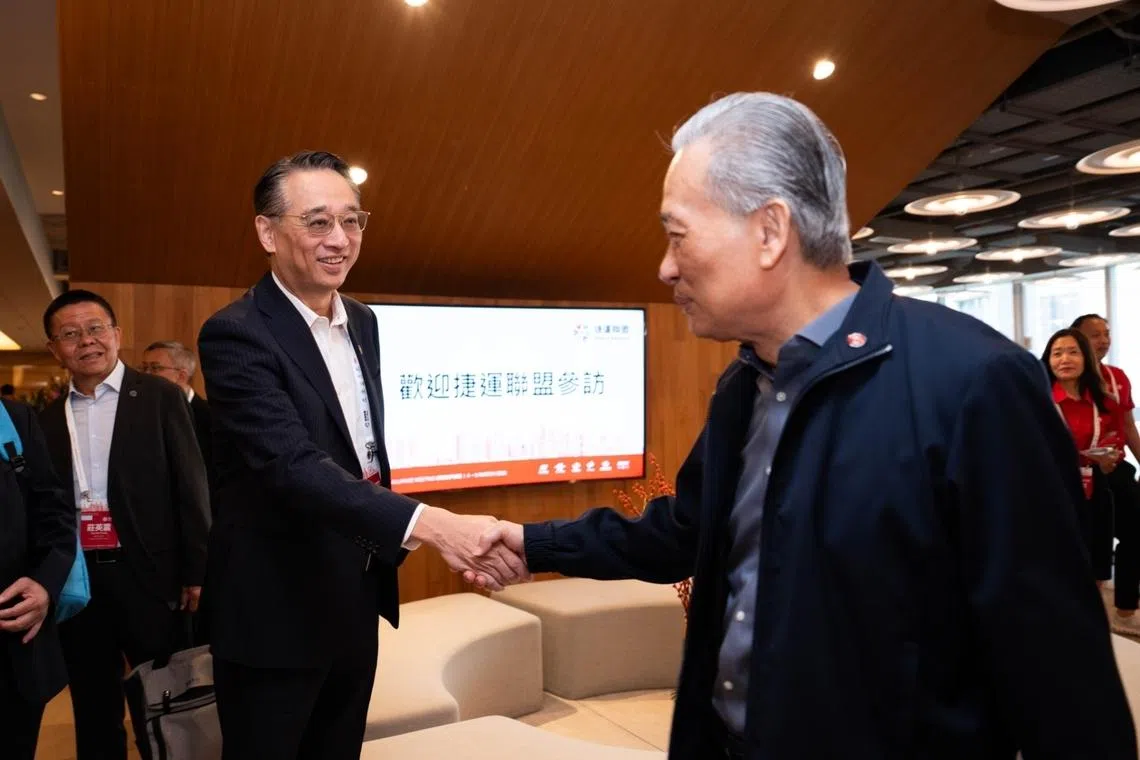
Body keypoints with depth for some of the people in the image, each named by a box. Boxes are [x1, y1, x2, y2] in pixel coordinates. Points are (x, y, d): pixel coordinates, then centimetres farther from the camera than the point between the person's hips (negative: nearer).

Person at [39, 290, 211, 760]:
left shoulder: (160, 398, -3)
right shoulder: (46, 420, 8)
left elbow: (190, 487, -5)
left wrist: (196, 571, -8)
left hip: (149, 575, -3)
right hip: (76, 580, 4)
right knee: (94, 714, 17)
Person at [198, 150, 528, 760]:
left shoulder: (363, 323, 6)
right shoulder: (235, 334, -18)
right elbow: (292, 465, -31)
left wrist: (388, 544, 10)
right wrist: (428, 524, -42)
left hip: (357, 598, 7)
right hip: (276, 612, -7)